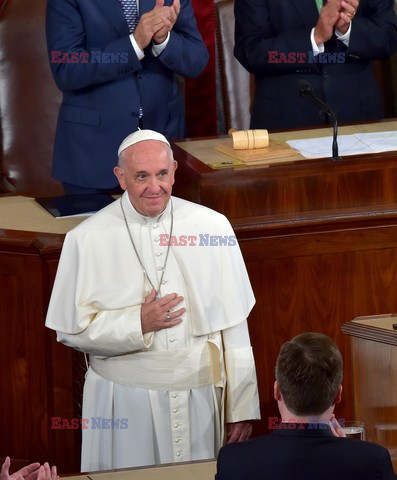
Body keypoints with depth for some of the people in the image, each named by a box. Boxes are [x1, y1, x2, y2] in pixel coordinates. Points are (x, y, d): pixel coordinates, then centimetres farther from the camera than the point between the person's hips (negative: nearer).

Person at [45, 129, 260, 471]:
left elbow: (233, 325, 1)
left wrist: (242, 407, 1)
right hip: (125, 401, -1)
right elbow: (71, 329, -3)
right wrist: (139, 324, -15)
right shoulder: (88, 239, -5)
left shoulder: (211, 226, -1)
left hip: (201, 398, 1)